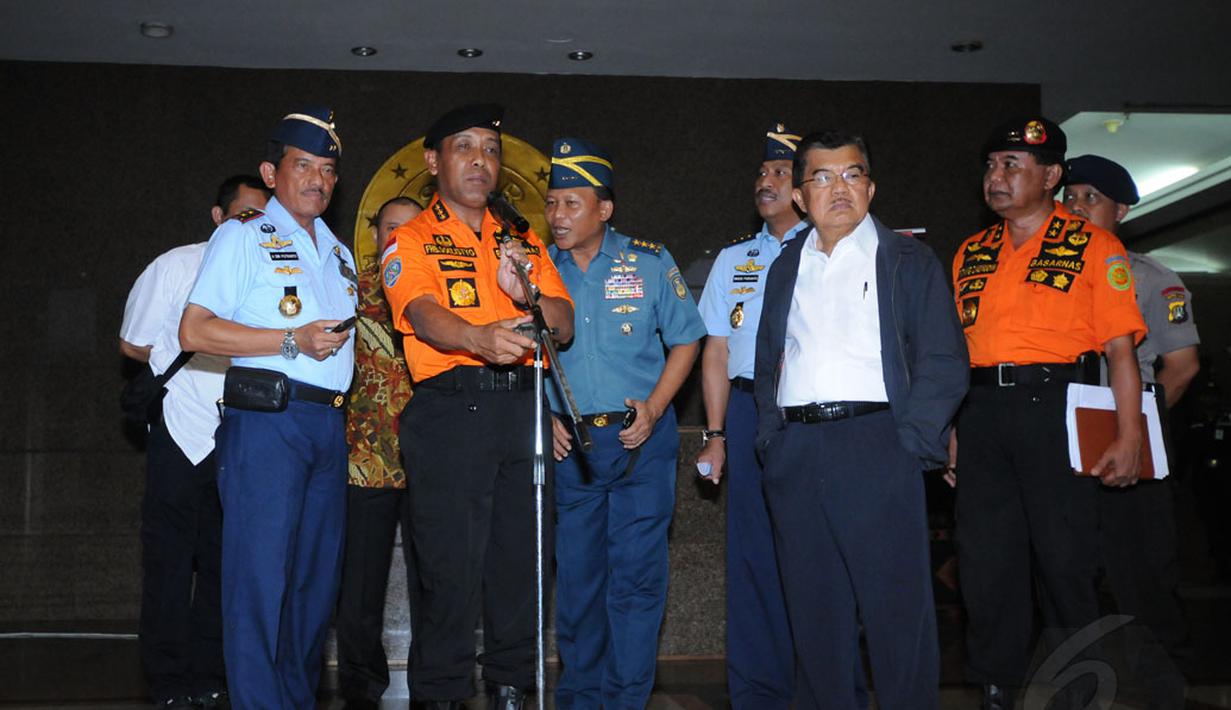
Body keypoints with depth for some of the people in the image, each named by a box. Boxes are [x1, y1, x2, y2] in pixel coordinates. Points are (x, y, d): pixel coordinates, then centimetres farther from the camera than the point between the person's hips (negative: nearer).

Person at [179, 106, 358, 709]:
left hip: (329, 426, 7)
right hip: (266, 419, -7)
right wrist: (291, 341, -13)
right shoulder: (243, 236, 2)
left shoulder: (339, 254, 22)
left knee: (317, 575, 9)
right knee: (261, 573, -8)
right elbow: (194, 331, -8)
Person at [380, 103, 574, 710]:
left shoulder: (523, 240, 19)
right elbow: (423, 315, -15)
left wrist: (522, 293, -10)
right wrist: (479, 337, -36)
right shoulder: (411, 240, 4)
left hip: (522, 409, 4)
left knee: (521, 560, 7)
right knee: (451, 565, -4)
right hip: (449, 411, -4)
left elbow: (565, 323, 11)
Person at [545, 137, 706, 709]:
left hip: (639, 438, -2)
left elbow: (686, 340, 4)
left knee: (636, 572, -2)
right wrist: (543, 417, -1)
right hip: (568, 443, 2)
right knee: (575, 573, 9)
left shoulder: (649, 263, 0)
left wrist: (653, 408, -7)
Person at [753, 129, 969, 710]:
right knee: (814, 611, 9)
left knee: (896, 607, -3)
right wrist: (771, 438, 8)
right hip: (794, 456, 4)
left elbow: (944, 362, -1)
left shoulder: (907, 260, 6)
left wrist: (909, 443, -10)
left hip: (876, 446, -4)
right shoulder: (786, 267, 19)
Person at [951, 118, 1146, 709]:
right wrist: (945, 430, 11)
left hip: (1054, 407, -4)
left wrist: (1129, 438, -12)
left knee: (1064, 560, 0)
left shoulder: (1092, 247, 3)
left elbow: (1120, 349, -3)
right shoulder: (971, 254, 16)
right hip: (980, 412, 4)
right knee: (986, 560, 6)